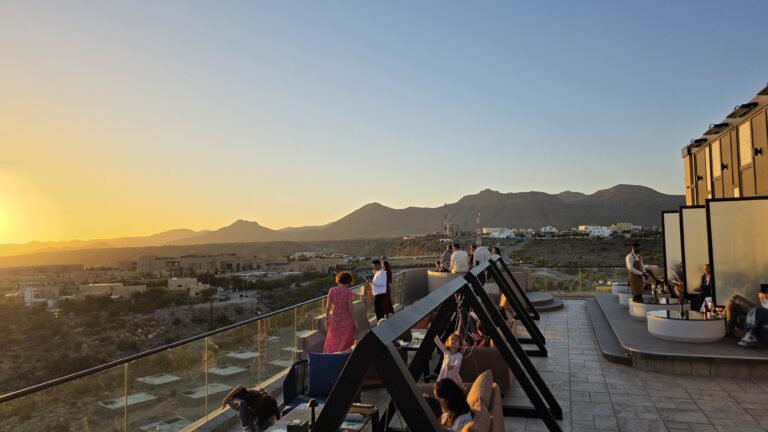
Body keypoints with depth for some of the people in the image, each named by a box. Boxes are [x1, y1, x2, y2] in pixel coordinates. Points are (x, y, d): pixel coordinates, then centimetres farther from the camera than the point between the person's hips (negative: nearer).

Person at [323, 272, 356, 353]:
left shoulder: (331, 290, -4)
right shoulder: (348, 292, -13)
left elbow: (328, 307, -1)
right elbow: (350, 308, -14)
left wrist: (326, 319, 10)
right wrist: (354, 322, -5)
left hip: (334, 320, 3)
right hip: (346, 320, -3)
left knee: (332, 344, 20)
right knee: (346, 346, 11)